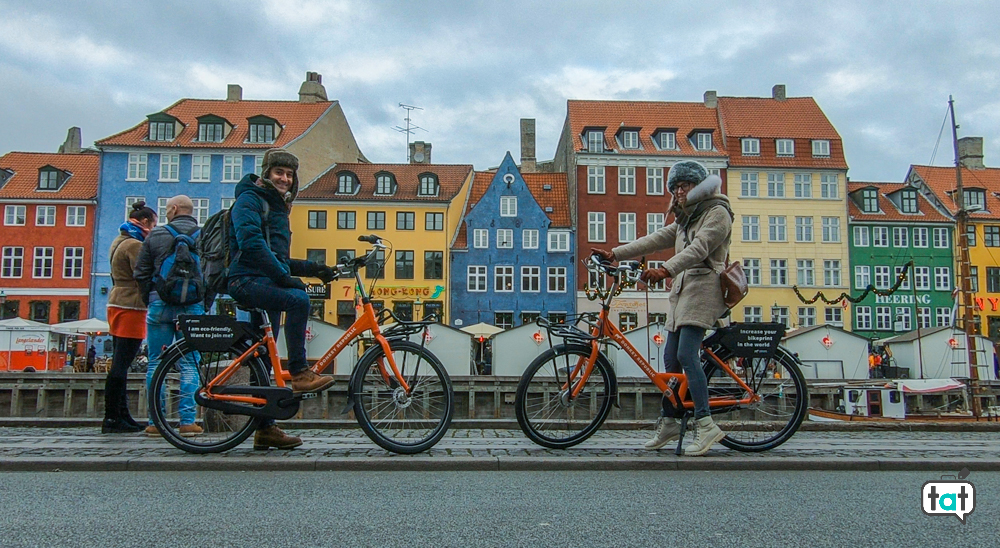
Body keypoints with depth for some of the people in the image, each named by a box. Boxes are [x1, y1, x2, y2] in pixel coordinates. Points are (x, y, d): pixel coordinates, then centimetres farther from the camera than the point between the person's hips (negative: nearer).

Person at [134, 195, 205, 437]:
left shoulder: (155, 235, 5)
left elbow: (141, 273, 7)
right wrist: (204, 305, 12)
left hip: (160, 305, 0)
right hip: (192, 307, 0)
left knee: (155, 364, 7)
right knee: (189, 365, 2)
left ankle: (155, 422, 8)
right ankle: (187, 421, 0)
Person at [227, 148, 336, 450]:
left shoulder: (277, 207, 24)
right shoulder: (249, 199, -3)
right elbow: (251, 243, -19)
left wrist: (312, 268, 14)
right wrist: (283, 275, -23)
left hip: (267, 283, 9)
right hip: (248, 280, -9)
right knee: (298, 298, -35)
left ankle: (265, 429, 11)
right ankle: (300, 373, -28)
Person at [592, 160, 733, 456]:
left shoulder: (717, 213, -4)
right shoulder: (685, 219, 24)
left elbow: (699, 248, -20)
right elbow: (656, 239, 17)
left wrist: (665, 270, -35)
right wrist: (615, 254, 8)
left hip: (703, 288, -9)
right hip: (681, 290, 9)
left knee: (686, 355, -20)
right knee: (670, 358, 7)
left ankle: (706, 425, -17)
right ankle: (668, 423, 17)